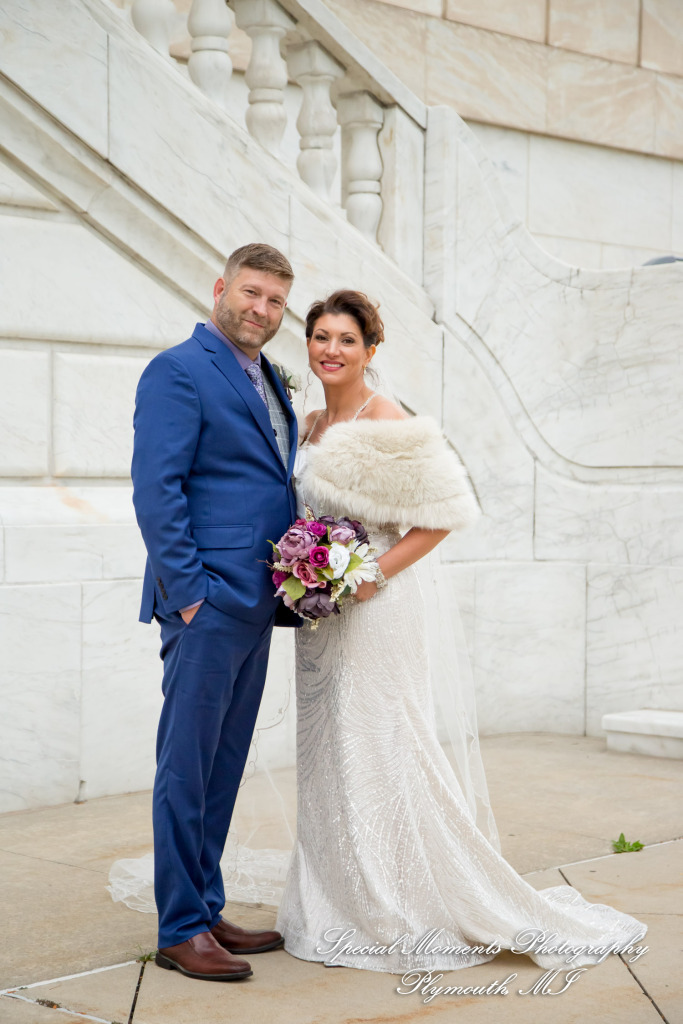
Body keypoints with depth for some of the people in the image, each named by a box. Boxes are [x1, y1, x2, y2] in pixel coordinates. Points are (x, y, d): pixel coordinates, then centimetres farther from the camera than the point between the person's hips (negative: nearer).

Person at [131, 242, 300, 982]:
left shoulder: (268, 381, 18)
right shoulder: (179, 371, -8)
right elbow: (156, 490, -14)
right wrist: (187, 594, -18)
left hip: (255, 606, 9)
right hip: (209, 602, -8)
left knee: (223, 768, 14)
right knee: (187, 768, -2)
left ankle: (207, 912, 23)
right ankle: (180, 930, 6)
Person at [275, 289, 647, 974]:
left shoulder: (387, 423, -13)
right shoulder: (311, 426, 11)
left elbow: (448, 510, -15)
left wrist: (375, 572, -18)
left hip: (372, 610, -8)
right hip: (319, 615, 8)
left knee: (376, 753, -4)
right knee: (329, 756, 11)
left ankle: (404, 915, 8)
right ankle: (346, 909, 21)